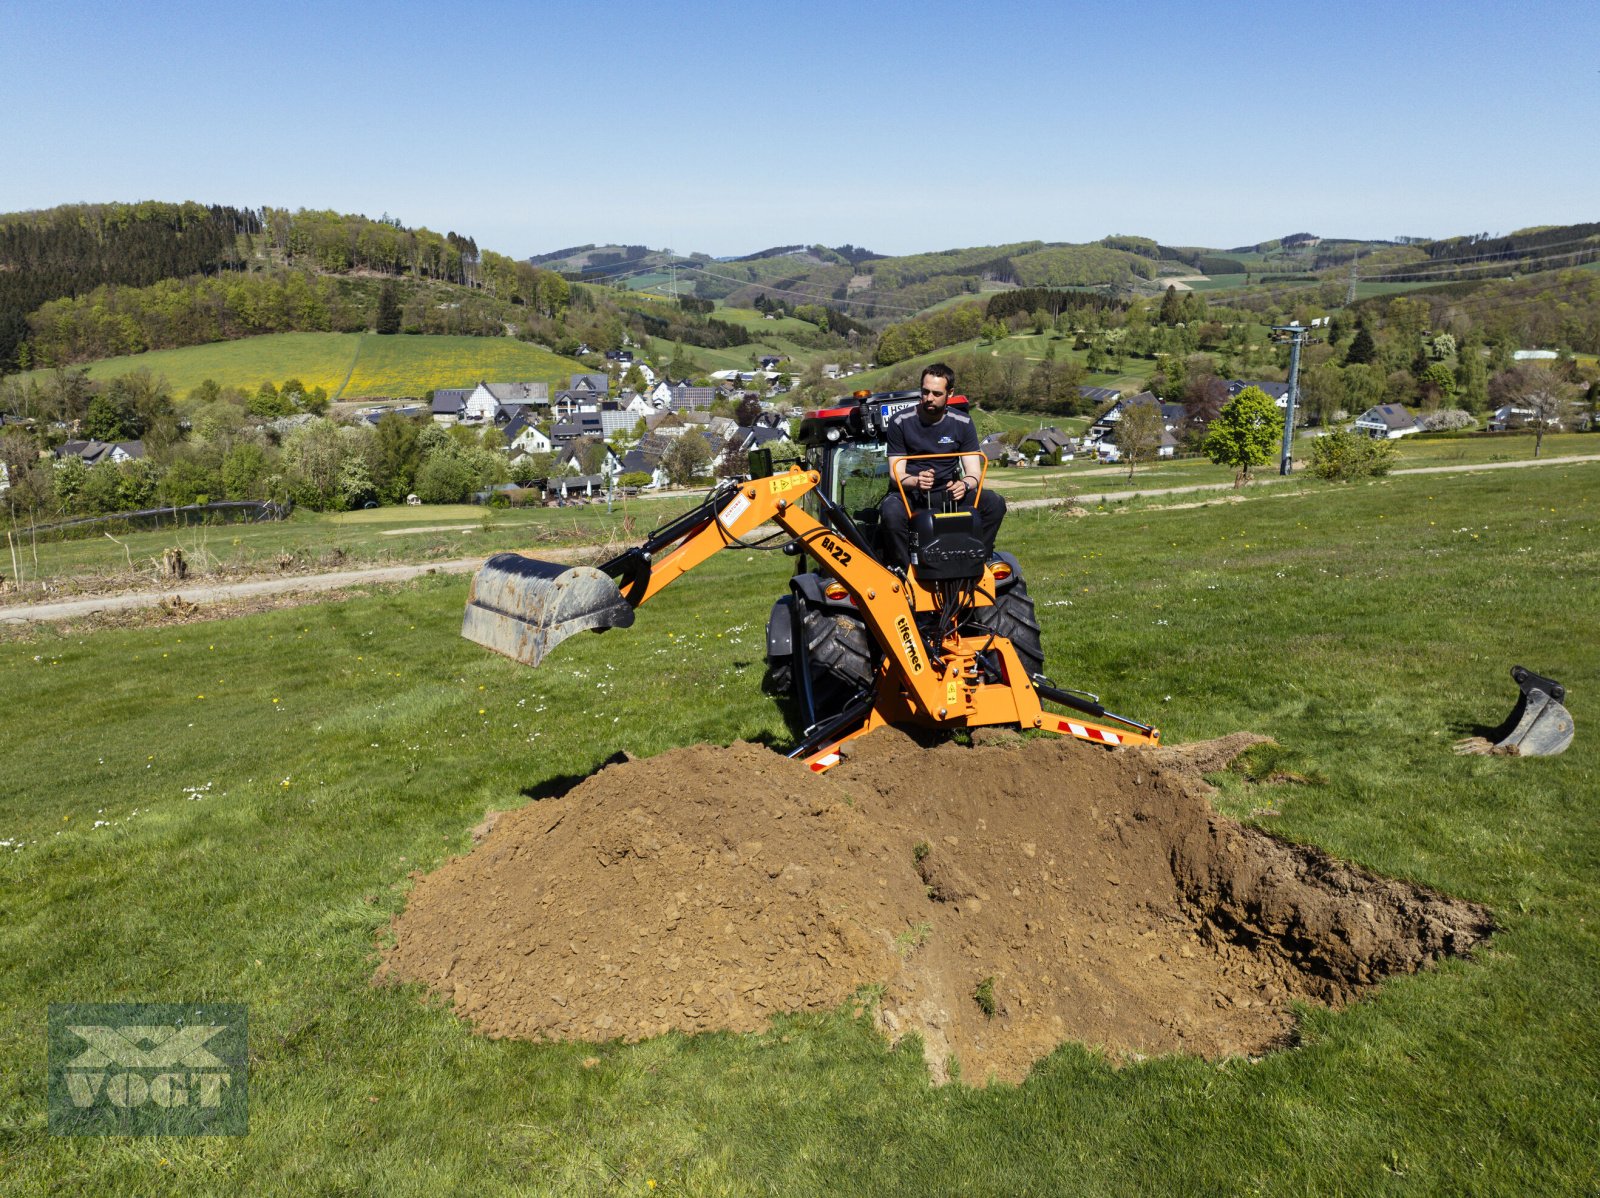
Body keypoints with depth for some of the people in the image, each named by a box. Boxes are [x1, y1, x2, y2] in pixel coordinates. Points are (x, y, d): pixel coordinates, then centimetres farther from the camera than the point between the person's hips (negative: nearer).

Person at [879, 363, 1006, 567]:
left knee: (995, 504, -22)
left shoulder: (962, 423, 2)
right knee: (891, 511, -37)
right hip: (910, 493, -2)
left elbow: (974, 472, -1)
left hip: (948, 493, 2)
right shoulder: (901, 422, -4)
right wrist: (916, 481, -31)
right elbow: (896, 473, -7)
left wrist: (964, 484, -27)